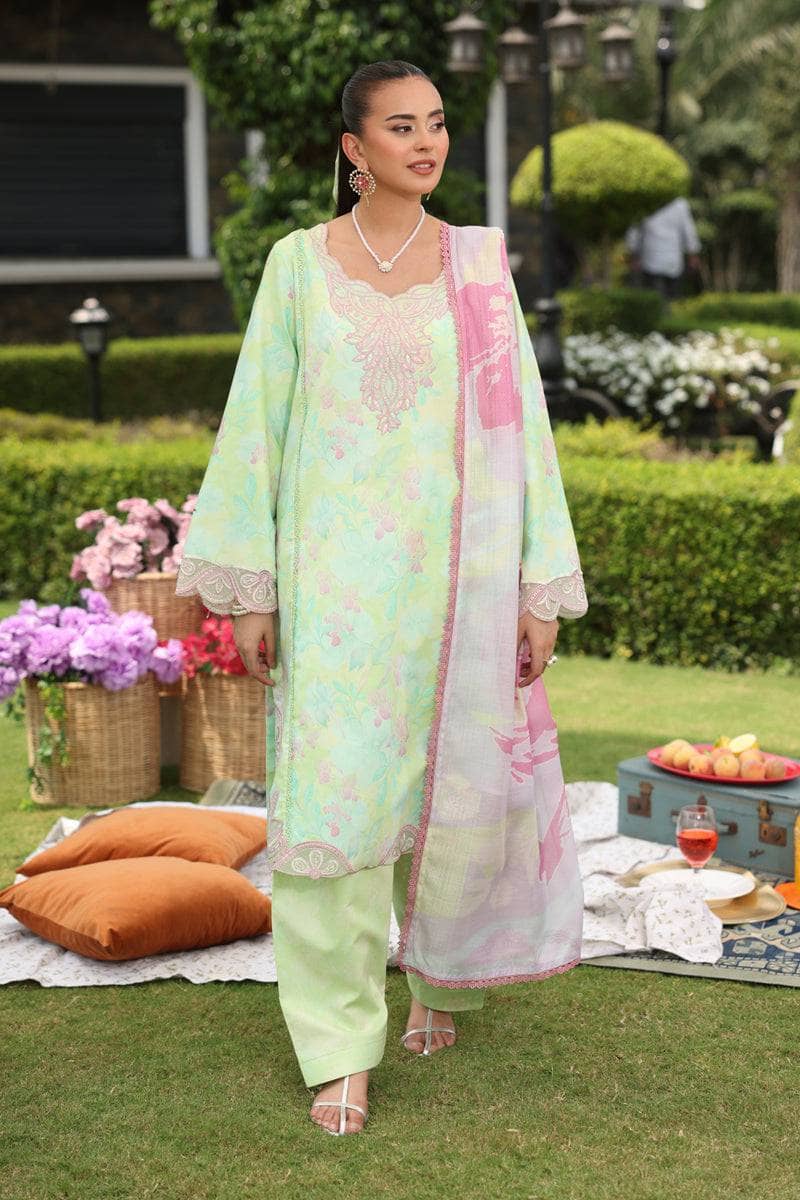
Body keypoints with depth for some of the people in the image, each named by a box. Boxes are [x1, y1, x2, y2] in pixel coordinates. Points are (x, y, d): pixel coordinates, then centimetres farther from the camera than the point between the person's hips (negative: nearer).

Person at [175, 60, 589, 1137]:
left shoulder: (480, 263, 5)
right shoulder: (298, 263, 3)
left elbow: (521, 423, 5)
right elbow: (256, 425, 3)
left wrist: (539, 589, 0)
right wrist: (248, 589, -1)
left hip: (458, 570, 1)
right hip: (336, 573, -1)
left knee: (458, 790, 9)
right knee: (335, 796, -5)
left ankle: (442, 978, 37)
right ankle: (340, 1049, 6)